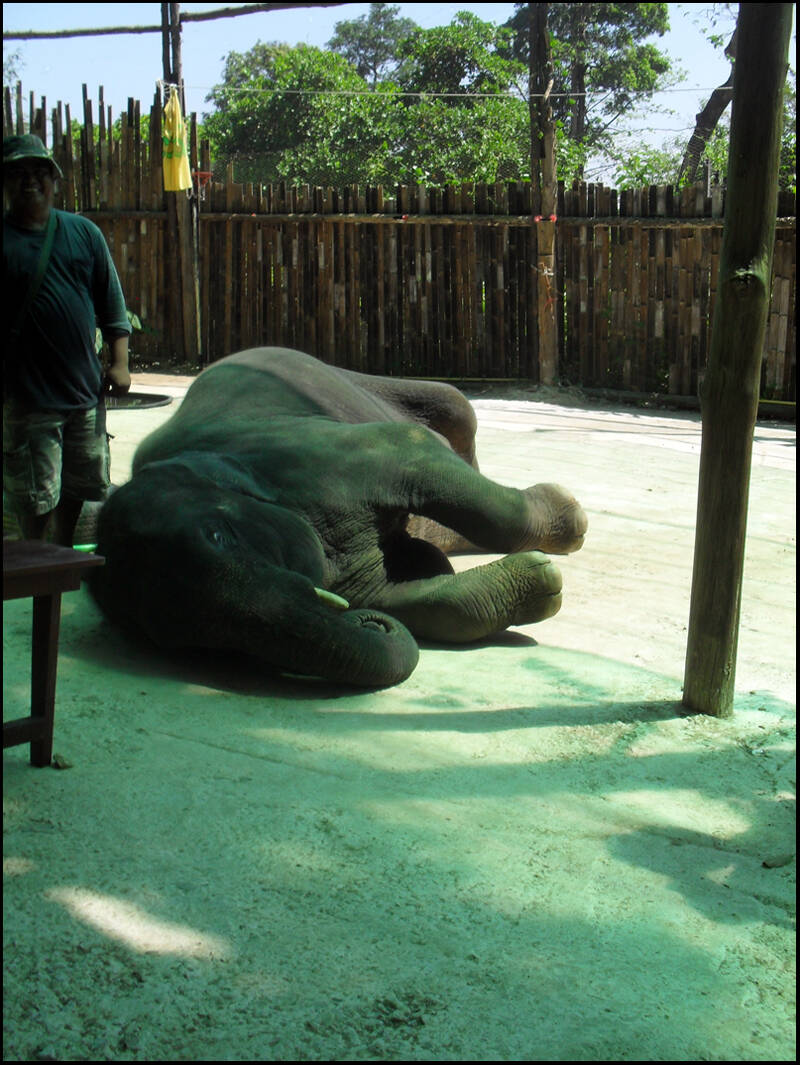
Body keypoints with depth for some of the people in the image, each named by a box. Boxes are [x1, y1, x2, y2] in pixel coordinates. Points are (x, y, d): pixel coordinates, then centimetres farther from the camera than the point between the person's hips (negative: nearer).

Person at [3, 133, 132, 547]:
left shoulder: (84, 232, 9)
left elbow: (111, 303, 13)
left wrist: (118, 362, 5)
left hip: (85, 390, 5)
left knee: (77, 487, 16)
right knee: (36, 499, -1)